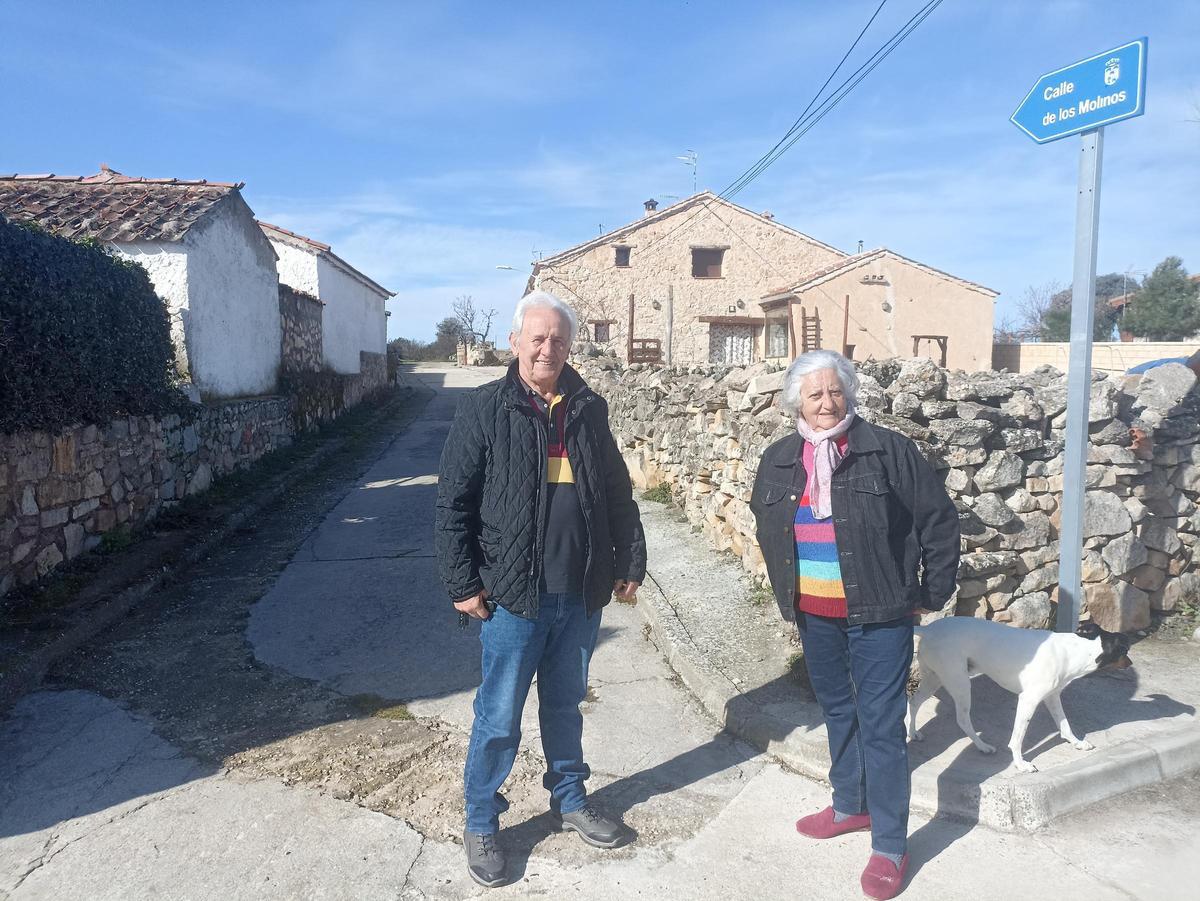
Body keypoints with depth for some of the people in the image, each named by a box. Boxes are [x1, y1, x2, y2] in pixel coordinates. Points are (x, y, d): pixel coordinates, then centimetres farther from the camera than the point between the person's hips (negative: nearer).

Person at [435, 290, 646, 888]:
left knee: (566, 704, 20)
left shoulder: (589, 410, 5)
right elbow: (453, 502, -6)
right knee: (499, 716, 8)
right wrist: (462, 584, -9)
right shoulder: (484, 409, -6)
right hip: (512, 593, -4)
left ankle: (569, 800, 41)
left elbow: (617, 492, 11)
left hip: (581, 594, 4)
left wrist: (629, 562, 10)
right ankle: (480, 823, 28)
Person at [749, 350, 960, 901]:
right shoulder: (779, 460, 4)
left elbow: (940, 520, -5)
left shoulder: (888, 451, -10)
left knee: (881, 726, 0)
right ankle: (851, 807, 39)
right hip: (815, 616, 5)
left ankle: (890, 846, 14)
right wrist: (786, 589, 16)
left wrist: (932, 593, -3)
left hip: (878, 614, -5)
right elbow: (766, 526, 19)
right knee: (837, 711, 20)